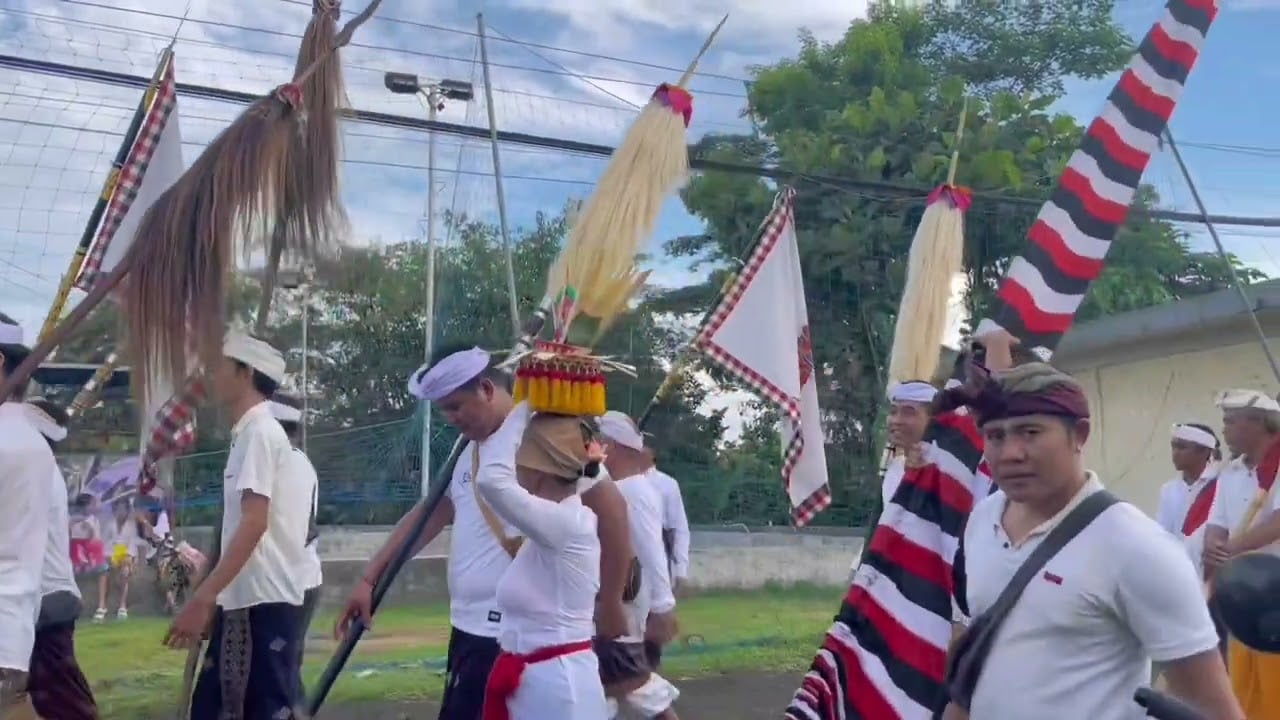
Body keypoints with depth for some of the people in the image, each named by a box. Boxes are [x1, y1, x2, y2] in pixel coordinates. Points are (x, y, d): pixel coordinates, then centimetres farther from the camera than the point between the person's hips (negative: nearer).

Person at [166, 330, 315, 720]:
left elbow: (255, 523, -21)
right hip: (243, 601, 10)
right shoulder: (247, 434, 17)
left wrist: (202, 598, -24)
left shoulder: (261, 432, -11)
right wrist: (212, 598, 21)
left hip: (264, 601, -10)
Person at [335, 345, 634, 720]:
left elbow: (610, 507, -17)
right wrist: (369, 579, 17)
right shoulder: (469, 451, 13)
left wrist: (609, 603, -12)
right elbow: (427, 515, 20)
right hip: (469, 628, 9)